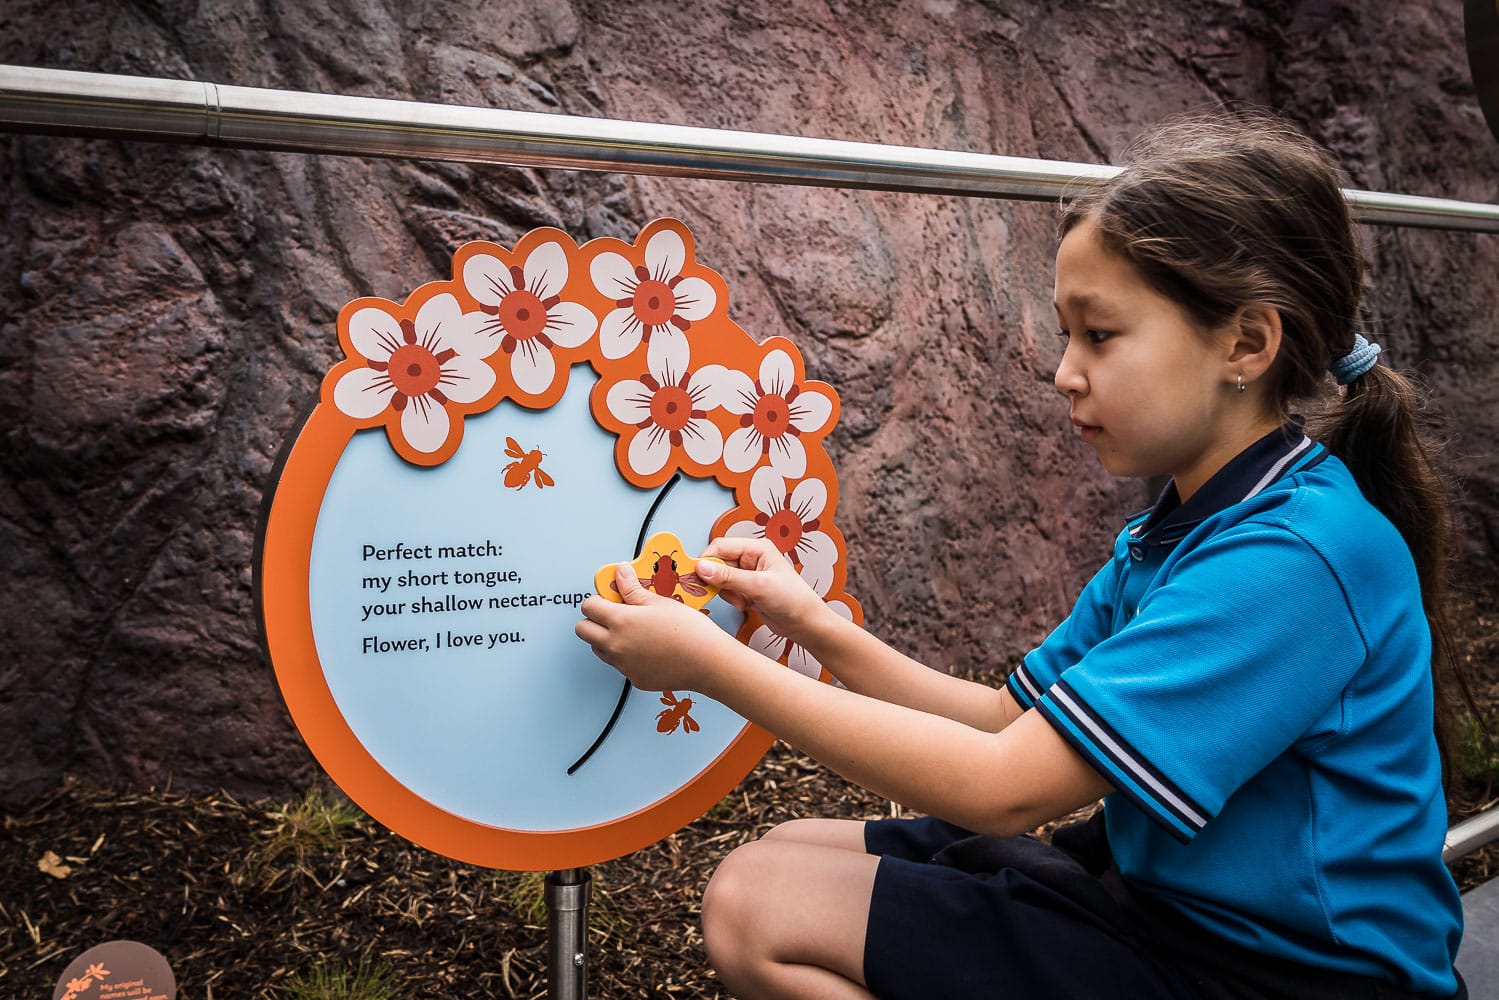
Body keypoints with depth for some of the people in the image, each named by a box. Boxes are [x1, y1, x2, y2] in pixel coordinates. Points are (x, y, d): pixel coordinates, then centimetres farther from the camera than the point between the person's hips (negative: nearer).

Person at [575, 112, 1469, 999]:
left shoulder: (1295, 556, -25)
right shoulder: (1179, 529, 5)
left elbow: (1004, 787, -27)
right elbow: (1012, 724, 5)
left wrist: (714, 664, -22)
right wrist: (813, 623, -6)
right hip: (1172, 902, 8)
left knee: (762, 912, -15)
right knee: (775, 871, 1)